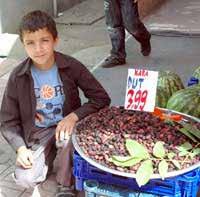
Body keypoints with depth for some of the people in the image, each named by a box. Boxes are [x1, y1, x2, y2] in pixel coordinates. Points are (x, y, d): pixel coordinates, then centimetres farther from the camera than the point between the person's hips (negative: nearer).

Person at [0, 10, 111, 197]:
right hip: (37, 134, 1)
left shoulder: (72, 67, -14)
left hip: (65, 125, -1)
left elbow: (102, 98, -12)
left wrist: (74, 116, -26)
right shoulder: (18, 76, -12)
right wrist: (21, 148, -18)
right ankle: (47, 158, 16)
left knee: (67, 137, -36)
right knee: (25, 179, -18)